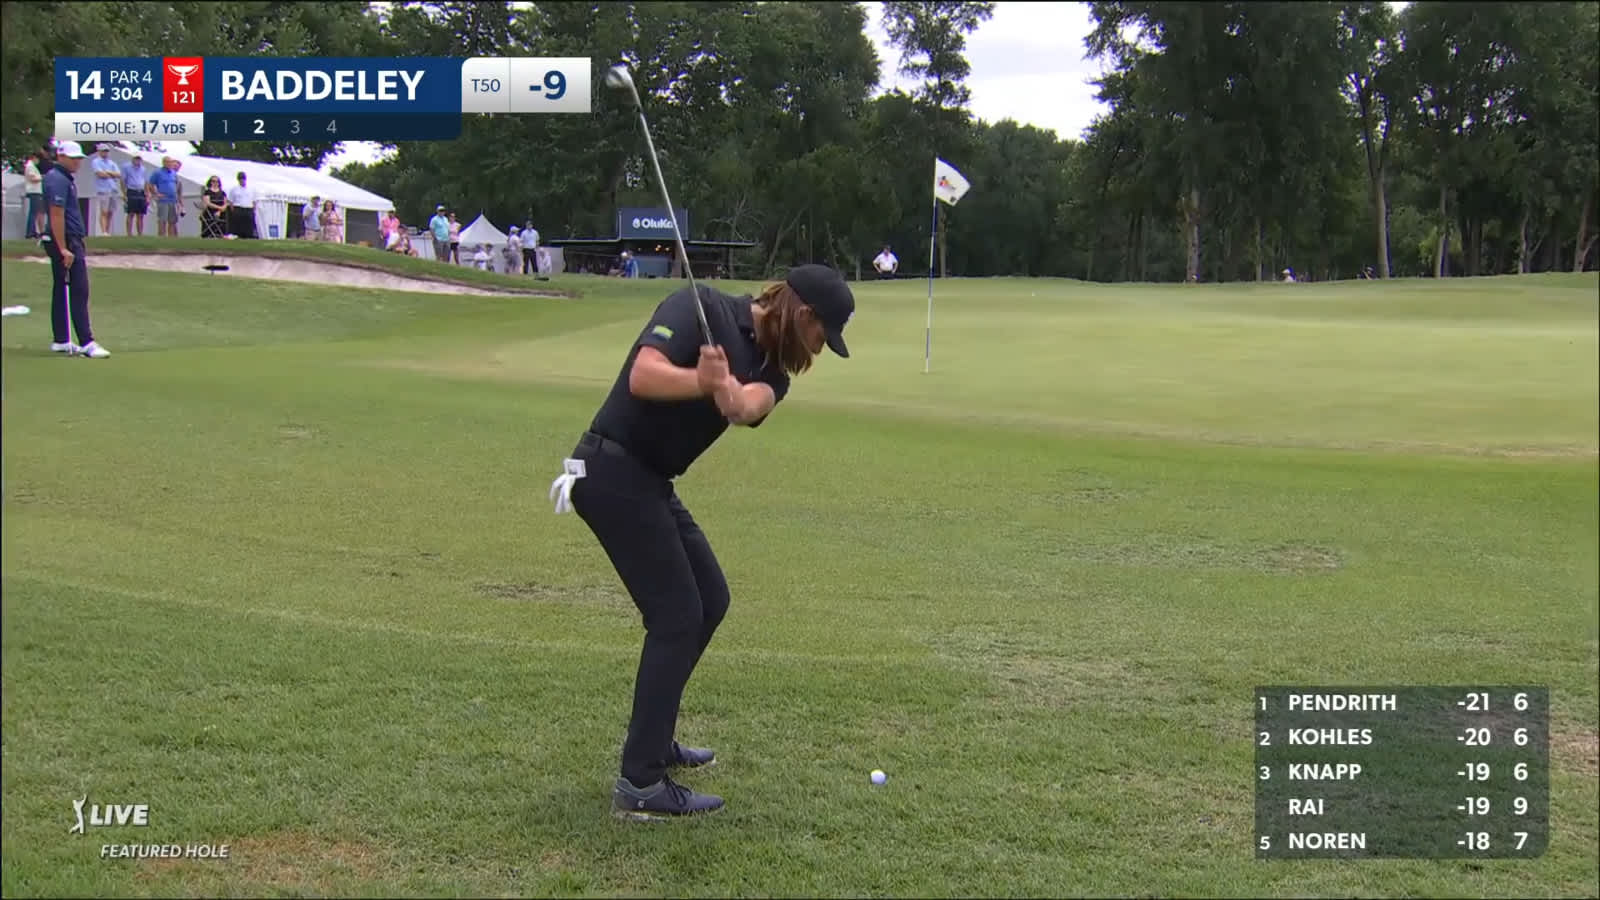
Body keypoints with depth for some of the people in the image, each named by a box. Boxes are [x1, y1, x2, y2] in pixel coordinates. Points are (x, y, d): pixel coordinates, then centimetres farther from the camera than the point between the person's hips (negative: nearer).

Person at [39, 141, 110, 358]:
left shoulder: (65, 178, 17)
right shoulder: (58, 180, -15)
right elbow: (56, 215, -21)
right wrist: (63, 249, -24)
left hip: (68, 242, 11)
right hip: (66, 242, -11)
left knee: (61, 291, 11)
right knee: (79, 292, -11)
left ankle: (61, 341, 14)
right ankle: (87, 342, -12)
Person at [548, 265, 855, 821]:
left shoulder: (770, 369, 10)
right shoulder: (701, 308, -10)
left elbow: (748, 408, -16)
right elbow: (643, 376, -25)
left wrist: (728, 389, -37)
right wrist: (704, 382, -40)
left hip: (651, 482, 9)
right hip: (613, 471, -9)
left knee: (709, 601, 17)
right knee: (677, 616, -10)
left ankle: (654, 739, 30)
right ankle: (640, 785, -7)